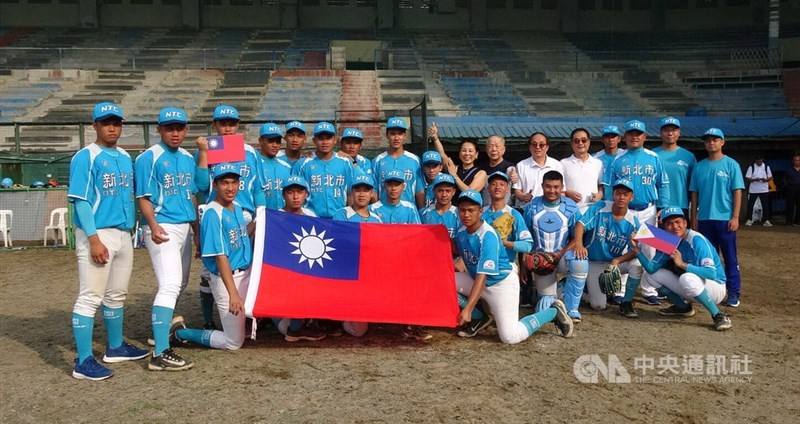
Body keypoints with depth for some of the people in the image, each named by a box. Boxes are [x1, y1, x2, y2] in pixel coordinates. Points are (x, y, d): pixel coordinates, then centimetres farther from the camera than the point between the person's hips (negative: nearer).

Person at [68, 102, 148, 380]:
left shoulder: (125, 157, 13)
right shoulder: (86, 157, -8)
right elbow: (80, 201, -14)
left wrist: (131, 230, 11)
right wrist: (94, 239, -21)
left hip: (124, 234, 8)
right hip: (97, 235, -8)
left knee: (117, 295, 17)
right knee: (90, 298, -6)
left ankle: (116, 347, 31)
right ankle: (84, 361, -1)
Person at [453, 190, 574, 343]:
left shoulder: (488, 236, -26)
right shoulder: (461, 232, -3)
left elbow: (483, 275, -31)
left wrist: (468, 309, -36)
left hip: (502, 282, -7)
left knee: (510, 336, -17)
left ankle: (553, 312, 9)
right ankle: (479, 318, 6)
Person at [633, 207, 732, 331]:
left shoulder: (696, 240, -22)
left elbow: (712, 273, -32)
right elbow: (651, 268, -10)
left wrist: (682, 264, -39)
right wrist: (637, 250, -23)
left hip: (715, 287, -7)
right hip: (690, 287, 7)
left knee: (687, 278, -37)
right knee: (654, 274, -2)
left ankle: (718, 316, -19)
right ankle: (683, 307, 15)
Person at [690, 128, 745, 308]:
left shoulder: (731, 164, -1)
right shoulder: (699, 166, 8)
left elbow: (737, 192, -4)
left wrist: (735, 217, -10)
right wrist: (694, 218, 8)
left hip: (725, 219, -3)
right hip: (704, 219, 4)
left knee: (730, 257, 1)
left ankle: (733, 293, 7)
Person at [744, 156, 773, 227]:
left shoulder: (766, 167, 3)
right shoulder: (751, 167, -4)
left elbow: (770, 177, 5)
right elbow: (747, 178, -7)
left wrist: (766, 180, -17)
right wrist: (754, 179, -25)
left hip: (764, 190, 1)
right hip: (753, 190, -1)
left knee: (765, 205, 2)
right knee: (750, 205, 1)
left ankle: (766, 220, 8)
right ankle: (749, 220, 10)